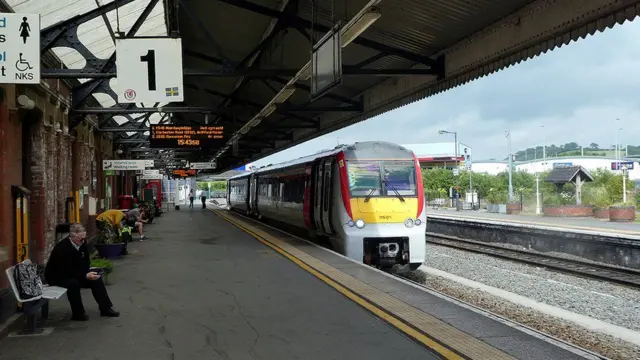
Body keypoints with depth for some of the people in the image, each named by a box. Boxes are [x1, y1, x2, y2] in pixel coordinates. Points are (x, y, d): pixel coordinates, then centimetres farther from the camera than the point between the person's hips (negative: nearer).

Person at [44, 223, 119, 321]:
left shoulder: (82, 244, -7)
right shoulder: (62, 248, -29)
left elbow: (86, 262, 5)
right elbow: (67, 270, -33)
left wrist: (88, 273, -15)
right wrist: (85, 275, -37)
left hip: (75, 274, 8)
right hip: (56, 277, -8)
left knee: (96, 279, -6)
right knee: (73, 283, -35)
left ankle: (105, 308, 1)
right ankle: (78, 313, -20)